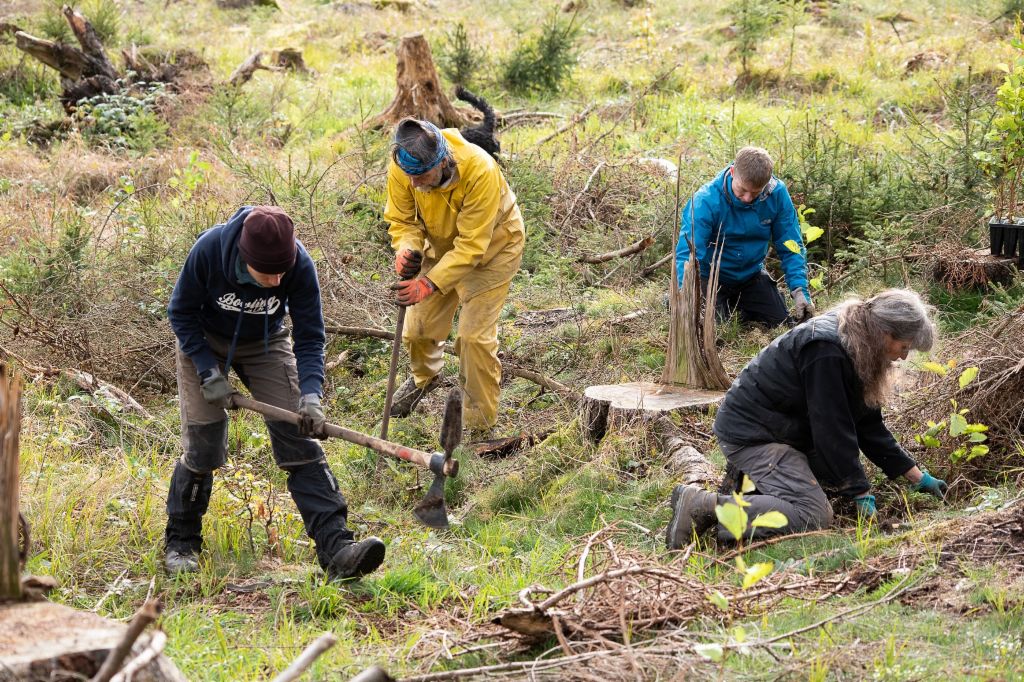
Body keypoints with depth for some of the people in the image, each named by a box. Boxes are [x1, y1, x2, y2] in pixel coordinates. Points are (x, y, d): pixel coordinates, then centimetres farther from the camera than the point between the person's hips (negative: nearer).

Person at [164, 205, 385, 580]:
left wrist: (310, 396, -31)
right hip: (205, 342, -1)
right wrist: (209, 373, -21)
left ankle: (336, 547, -14)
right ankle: (181, 541, 17)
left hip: (265, 344, 1)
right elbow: (182, 313, -17)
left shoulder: (300, 264, -30)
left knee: (298, 437, -10)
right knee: (203, 444, -6)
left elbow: (309, 336, -19)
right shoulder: (209, 250, -34)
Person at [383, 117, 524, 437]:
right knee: (418, 324, 8)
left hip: (492, 246, -5)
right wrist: (406, 248, -35)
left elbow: (471, 245, -36)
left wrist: (430, 283, -44)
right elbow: (401, 219, -12)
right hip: (442, 244, 5)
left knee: (474, 335, -11)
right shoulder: (401, 169, -26)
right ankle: (424, 377, 45)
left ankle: (480, 428, 5)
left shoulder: (480, 171, -40)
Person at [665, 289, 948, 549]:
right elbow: (832, 428, -22)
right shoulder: (826, 351, -24)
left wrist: (917, 476, 12)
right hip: (750, 433, -10)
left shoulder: (854, 348, 6)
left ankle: (753, 474, 8)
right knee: (813, 515, -21)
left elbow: (868, 423, 12)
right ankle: (702, 505, -22)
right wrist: (861, 493, -16)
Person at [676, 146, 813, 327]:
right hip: (713, 277, -4)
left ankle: (743, 311, 29)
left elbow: (790, 247, -11)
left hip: (753, 276, 4)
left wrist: (800, 290, -23)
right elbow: (687, 254, -35)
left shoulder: (777, 194, -19)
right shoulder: (706, 201, -30)